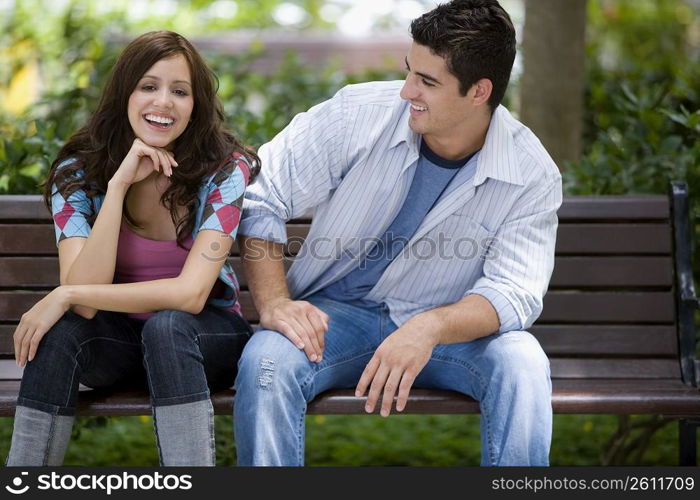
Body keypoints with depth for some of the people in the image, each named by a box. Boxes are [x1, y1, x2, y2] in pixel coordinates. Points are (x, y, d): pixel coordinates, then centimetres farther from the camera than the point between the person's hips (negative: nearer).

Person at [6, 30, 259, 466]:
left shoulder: (225, 169, -15)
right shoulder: (78, 171, -10)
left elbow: (190, 294, -25)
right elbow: (84, 298, -23)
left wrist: (67, 295, -24)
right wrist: (118, 185, -29)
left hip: (204, 337, -1)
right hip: (118, 340, 2)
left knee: (166, 326, -34)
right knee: (62, 331, -30)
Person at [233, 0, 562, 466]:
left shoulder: (532, 176, -12)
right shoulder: (358, 112, -12)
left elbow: (513, 292, -19)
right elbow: (261, 200, -7)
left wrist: (429, 329, -39)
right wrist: (274, 303, -21)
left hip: (446, 328, 0)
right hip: (335, 312, 0)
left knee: (523, 365, -30)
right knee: (265, 361, -31)